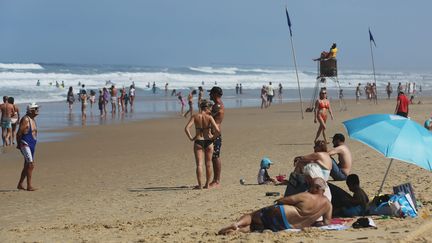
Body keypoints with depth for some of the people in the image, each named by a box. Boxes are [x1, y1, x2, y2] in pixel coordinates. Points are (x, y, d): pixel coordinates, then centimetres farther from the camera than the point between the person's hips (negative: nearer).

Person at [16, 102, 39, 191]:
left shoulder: (32, 119, 15)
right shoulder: (25, 119, -14)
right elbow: (19, 133, -15)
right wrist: (19, 144, -10)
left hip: (32, 145, 10)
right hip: (25, 145, -10)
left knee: (27, 166, 14)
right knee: (31, 165, -15)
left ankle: (20, 184, 23)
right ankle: (29, 186, -14)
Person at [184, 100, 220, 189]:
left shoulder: (195, 116, -3)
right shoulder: (209, 117, -6)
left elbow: (186, 128, -14)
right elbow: (217, 130, -16)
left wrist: (191, 138, -3)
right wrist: (213, 137, 2)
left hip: (198, 142, 0)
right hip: (208, 142, 0)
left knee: (199, 164, 1)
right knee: (208, 164, 11)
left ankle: (200, 185, -4)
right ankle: (207, 184, 16)